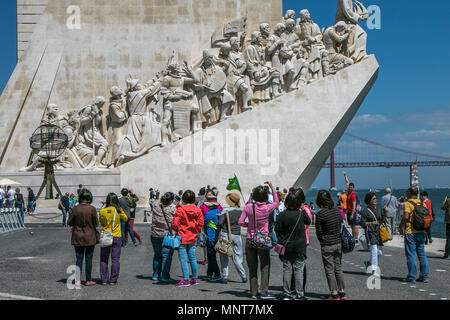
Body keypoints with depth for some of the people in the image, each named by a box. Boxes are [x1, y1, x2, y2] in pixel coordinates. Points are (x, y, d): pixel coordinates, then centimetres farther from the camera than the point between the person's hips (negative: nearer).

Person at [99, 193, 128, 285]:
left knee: (104, 259, 10)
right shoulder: (118, 210, -9)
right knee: (115, 259, 5)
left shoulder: (102, 211, -5)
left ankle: (104, 279, 10)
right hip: (116, 237, -1)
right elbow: (125, 219, 9)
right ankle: (113, 280, 6)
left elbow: (102, 223, 8)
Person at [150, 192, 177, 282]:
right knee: (166, 256, 4)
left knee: (157, 255, 18)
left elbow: (154, 200, 18)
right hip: (167, 235, -5)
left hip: (155, 235, 5)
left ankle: (155, 275, 24)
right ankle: (165, 276, 2)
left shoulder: (155, 205, -4)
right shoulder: (172, 209, -16)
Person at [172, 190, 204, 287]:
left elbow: (175, 224, -15)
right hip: (193, 237, 5)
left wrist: (176, 230, 6)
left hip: (182, 237, -5)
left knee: (183, 259, 0)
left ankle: (186, 280, 0)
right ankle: (195, 278, 19)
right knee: (192, 258, 15)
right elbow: (200, 223, 2)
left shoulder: (180, 210, -15)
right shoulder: (198, 210, -1)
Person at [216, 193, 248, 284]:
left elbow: (220, 223, -14)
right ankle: (243, 276, 5)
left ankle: (224, 277, 3)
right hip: (237, 236, 3)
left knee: (224, 257, 5)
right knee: (237, 258, 10)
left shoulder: (226, 210, -9)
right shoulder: (241, 211, 1)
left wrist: (218, 226, 11)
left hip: (225, 235, -3)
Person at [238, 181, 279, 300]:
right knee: (265, 267, 5)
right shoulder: (267, 208, -9)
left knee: (252, 267, 10)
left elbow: (241, 222, -6)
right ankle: (264, 292, -1)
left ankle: (254, 292, 11)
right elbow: (276, 202, 11)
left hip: (250, 240, 2)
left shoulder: (248, 207, -6)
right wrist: (272, 187, 16)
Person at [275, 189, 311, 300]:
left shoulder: (282, 215, -7)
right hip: (299, 247, -2)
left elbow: (277, 229, -4)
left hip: (286, 247, 2)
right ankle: (299, 294, 4)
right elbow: (308, 222, 10)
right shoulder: (302, 214, -10)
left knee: (287, 270, 7)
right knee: (298, 270, 3)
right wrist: (303, 209, 15)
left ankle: (286, 294, 10)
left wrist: (282, 241, 8)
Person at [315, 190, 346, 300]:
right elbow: (340, 226, 9)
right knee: (338, 268, 15)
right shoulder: (336, 210, 0)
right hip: (338, 243, 6)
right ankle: (342, 291, 16)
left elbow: (319, 232, -10)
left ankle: (334, 293, 6)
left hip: (327, 245, -5)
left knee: (329, 270, 4)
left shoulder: (320, 214, -17)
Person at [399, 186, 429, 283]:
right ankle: (424, 276, 11)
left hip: (410, 232, -6)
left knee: (410, 255, 0)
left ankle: (412, 277, 0)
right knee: (422, 254, 11)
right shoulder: (422, 203, 10)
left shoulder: (407, 204, -10)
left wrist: (400, 226, -6)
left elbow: (406, 217, -20)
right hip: (422, 232, 6)